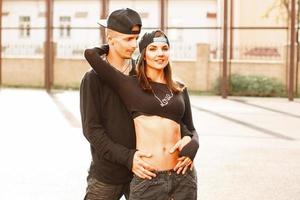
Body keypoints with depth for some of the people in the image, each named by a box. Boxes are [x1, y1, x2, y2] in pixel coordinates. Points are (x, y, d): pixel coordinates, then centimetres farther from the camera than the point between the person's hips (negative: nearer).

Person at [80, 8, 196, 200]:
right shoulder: (93, 79, -6)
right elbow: (91, 129, -11)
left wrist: (185, 136, -13)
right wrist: (127, 158, -20)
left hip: (140, 171, 3)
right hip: (106, 176, -3)